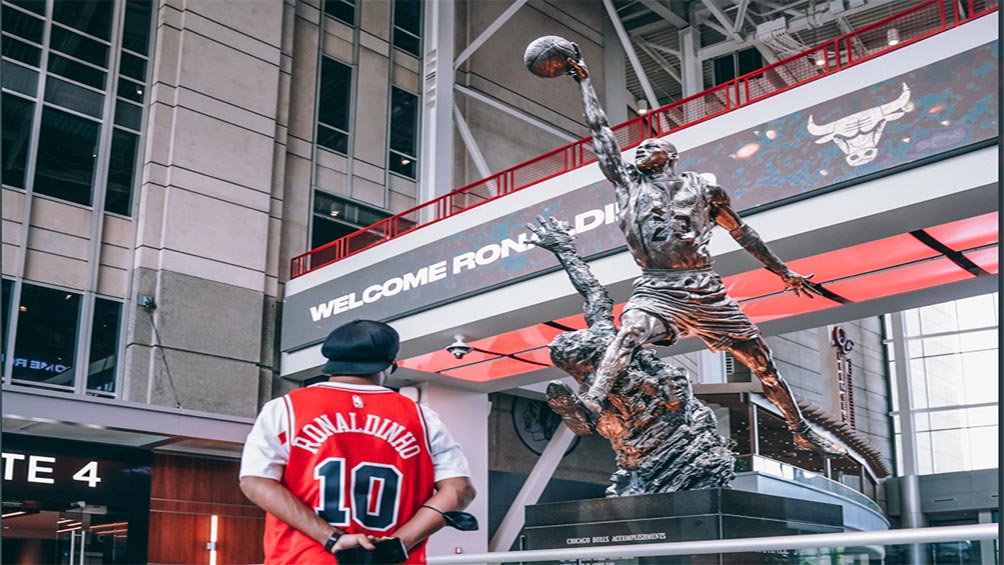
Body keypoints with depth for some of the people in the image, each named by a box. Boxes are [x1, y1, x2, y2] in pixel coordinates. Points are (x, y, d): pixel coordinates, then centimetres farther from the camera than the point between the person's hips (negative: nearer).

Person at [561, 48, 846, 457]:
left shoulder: (702, 186, 14)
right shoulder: (629, 185, 14)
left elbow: (741, 232, 21)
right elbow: (600, 131, 16)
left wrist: (784, 273, 25)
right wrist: (584, 81, 20)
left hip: (706, 291, 2)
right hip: (656, 290, -1)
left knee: (762, 360, 5)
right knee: (632, 330, -35)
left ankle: (802, 432, 20)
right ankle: (591, 403, -50)